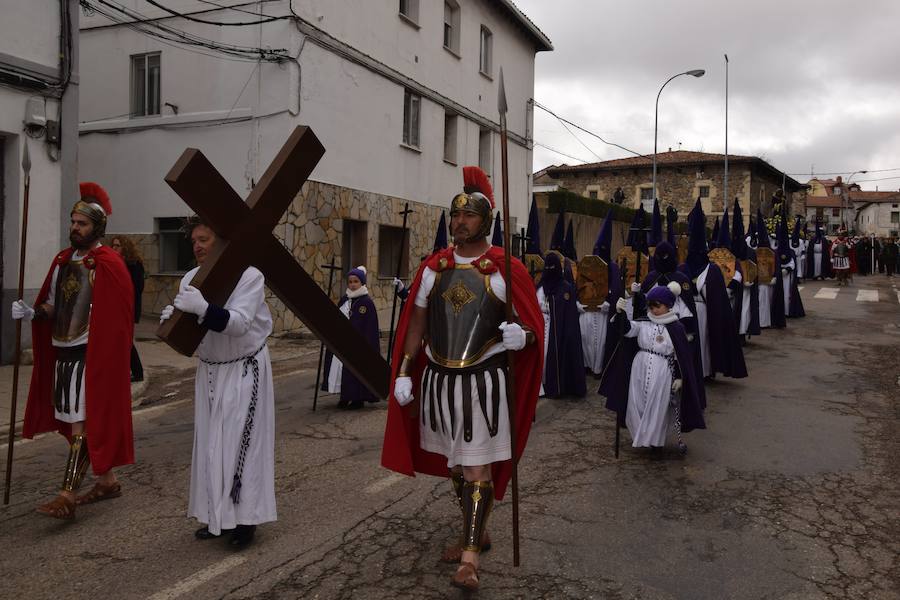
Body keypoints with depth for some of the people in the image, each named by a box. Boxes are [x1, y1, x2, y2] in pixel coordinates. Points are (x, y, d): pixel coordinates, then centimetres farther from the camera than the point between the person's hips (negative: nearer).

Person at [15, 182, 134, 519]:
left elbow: (114, 316, -14)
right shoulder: (62, 260, 12)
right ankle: (106, 481, 27)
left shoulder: (108, 264, -12)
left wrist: (102, 356, -16)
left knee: (81, 421, -8)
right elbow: (52, 304, 17)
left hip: (91, 354, -8)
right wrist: (32, 312, -4)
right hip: (63, 351, 8)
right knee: (82, 419, 14)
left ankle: (67, 496, -7)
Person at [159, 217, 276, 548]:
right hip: (209, 371, 6)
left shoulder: (249, 276, -15)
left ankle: (245, 518, 8)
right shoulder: (191, 278, 2)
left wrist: (203, 308, -39)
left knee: (240, 443, -4)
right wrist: (171, 317, -19)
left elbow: (239, 323, -27)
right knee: (210, 443, 10)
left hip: (244, 371, -6)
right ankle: (218, 516, 23)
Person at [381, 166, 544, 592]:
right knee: (452, 463, 16)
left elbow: (532, 327, -3)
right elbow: (416, 324, 10)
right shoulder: (433, 267, 5)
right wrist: (404, 373, 5)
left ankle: (470, 556, 4)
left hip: (484, 381, -5)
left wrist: (520, 336, -27)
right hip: (438, 378, 5)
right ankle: (476, 532, 35)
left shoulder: (506, 269, -7)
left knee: (477, 467, -4)